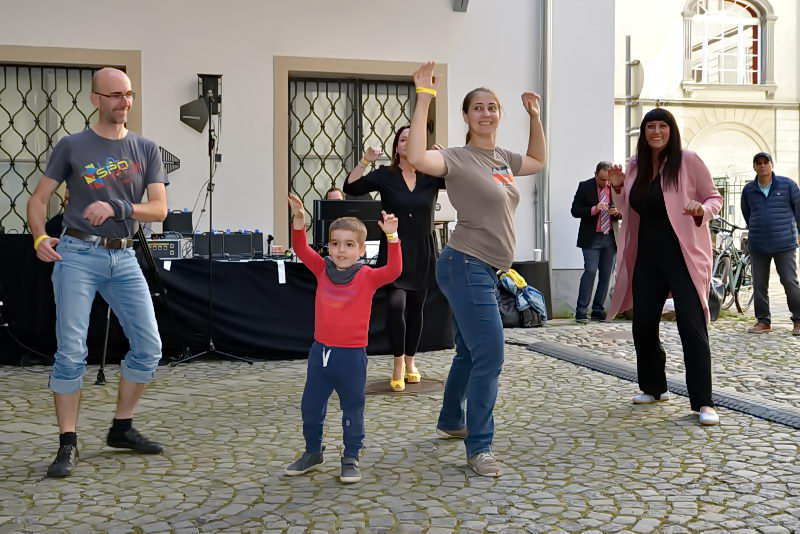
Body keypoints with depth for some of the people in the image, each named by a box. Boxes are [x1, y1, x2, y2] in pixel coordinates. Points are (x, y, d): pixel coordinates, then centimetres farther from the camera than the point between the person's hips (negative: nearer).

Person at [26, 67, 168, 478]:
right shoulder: (72, 146, 2)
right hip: (77, 255, -3)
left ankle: (122, 428, 20)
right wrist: (39, 237, -15)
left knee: (149, 347, 3)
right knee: (71, 352, -4)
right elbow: (38, 199, 4)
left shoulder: (146, 150, 8)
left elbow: (160, 209, 0)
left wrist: (117, 208, -17)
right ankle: (68, 444, 6)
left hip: (123, 258, 4)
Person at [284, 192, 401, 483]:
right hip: (320, 350, 4)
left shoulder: (368, 276, -10)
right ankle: (313, 452, 33)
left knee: (352, 409, 7)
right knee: (311, 406, 15)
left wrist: (391, 236, -34)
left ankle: (351, 459, 21)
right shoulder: (323, 269, 1)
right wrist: (299, 219, -19)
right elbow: (301, 250, -5)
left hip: (352, 354, -4)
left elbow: (394, 269, -24)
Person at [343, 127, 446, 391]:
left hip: (423, 253, 2)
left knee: (415, 309, 11)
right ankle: (398, 366, -1)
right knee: (396, 305, -16)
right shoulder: (385, 175, -2)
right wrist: (365, 160, -20)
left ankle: (410, 363, 27)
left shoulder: (431, 176, 0)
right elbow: (351, 188, -10)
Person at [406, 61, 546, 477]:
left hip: (483, 270, 9)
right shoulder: (459, 159, -12)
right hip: (466, 267, -9)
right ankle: (478, 448, -3)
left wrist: (534, 116, 21)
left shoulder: (503, 159, 12)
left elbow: (538, 161, 32)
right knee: (489, 356, -11)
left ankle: (450, 422, 39)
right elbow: (417, 158, -33)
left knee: (471, 353, 20)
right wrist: (424, 98, -29)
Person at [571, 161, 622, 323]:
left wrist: (617, 212, -10)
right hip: (591, 238, -3)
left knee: (606, 275, 5)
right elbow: (575, 211, -4)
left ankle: (598, 311, 12)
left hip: (610, 238, 4)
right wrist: (594, 209, -19)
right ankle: (581, 312, -10)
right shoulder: (585, 187, -1)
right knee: (590, 271, -13)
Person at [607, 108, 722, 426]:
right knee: (643, 324, 9)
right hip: (646, 256, 6)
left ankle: (703, 402, -5)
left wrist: (702, 210, -23)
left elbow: (715, 198, -2)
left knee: (691, 326, -8)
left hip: (682, 255, -6)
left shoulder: (688, 161, -7)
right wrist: (618, 188, -1)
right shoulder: (636, 165, 8)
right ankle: (654, 387, 27)